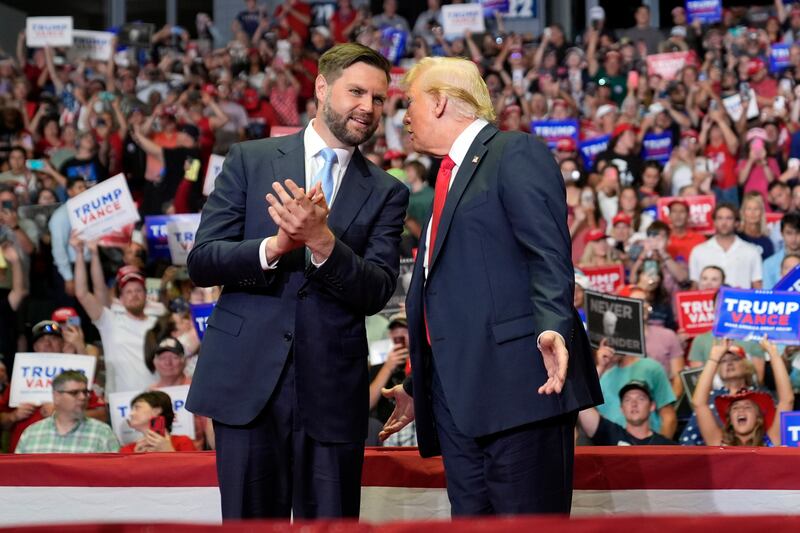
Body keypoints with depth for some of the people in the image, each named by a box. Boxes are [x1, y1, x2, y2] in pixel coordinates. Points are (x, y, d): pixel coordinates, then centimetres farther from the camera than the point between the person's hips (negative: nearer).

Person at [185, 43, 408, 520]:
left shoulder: (386, 193, 8)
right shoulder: (250, 161, 7)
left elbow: (376, 293, -3)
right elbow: (201, 261, 1)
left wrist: (322, 241, -19)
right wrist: (273, 246, -16)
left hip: (332, 391, 1)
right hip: (247, 378, -1)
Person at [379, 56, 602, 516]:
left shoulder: (517, 154, -2)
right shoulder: (450, 177, 26)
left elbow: (550, 255, -15)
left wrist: (553, 328, -31)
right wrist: (418, 387, 33)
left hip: (518, 385, -9)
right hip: (457, 399, 9)